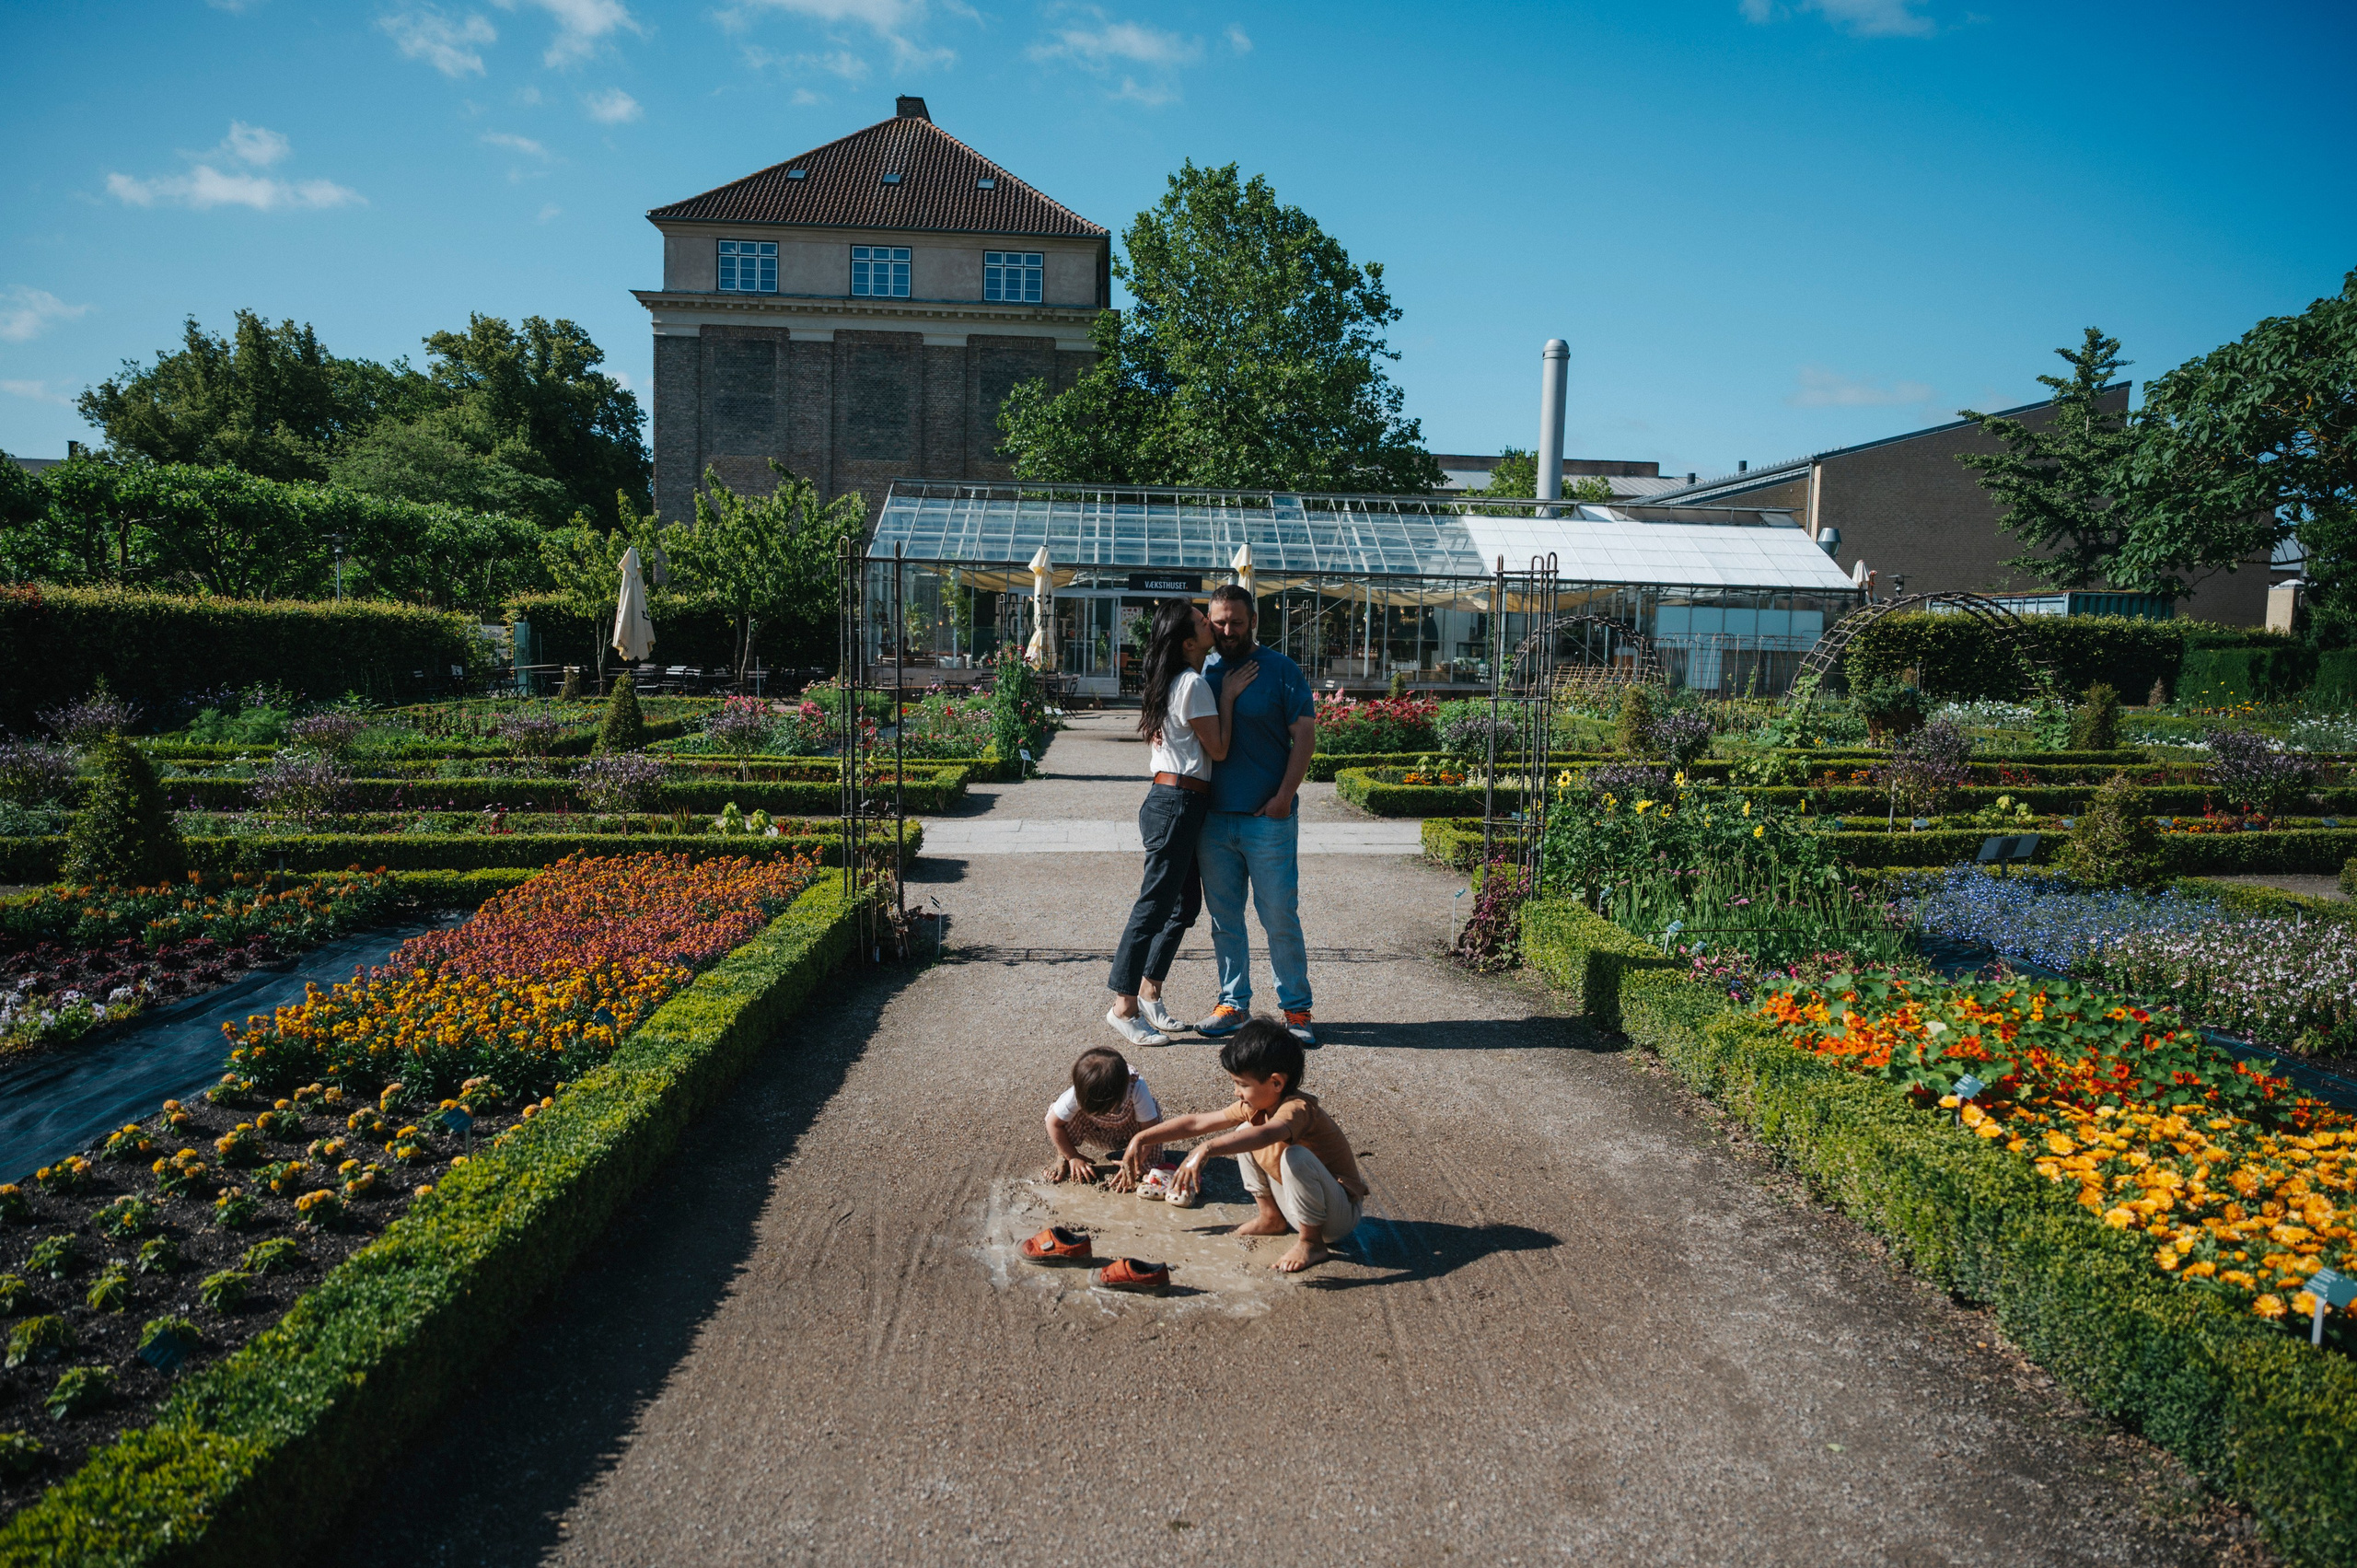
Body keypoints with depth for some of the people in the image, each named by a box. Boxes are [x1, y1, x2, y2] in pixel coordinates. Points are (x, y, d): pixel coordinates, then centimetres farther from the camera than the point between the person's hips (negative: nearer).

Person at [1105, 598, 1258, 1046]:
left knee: (1185, 903, 15)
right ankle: (1124, 1006, 2)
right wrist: (1228, 697, -5)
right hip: (1179, 803, -10)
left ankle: (1149, 992, 23)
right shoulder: (1194, 684, -14)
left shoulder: (1174, 682, 15)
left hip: (1170, 800, 10)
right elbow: (1218, 749, -12)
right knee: (1155, 905, -5)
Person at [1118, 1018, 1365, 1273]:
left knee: (1296, 1156, -36)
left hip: (1342, 1213, -8)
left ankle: (1312, 1242, -15)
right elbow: (1196, 1123, 1)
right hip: (1295, 1205, 8)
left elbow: (1266, 1135, -53)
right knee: (1243, 1133, 3)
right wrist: (1142, 1138, 0)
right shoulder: (1255, 1106, -3)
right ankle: (1271, 1218, 12)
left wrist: (1206, 1149, -60)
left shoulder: (1298, 1109, -30)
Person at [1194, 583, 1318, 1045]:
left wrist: (1284, 794, -13)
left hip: (1269, 818, -4)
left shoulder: (1281, 670, -1)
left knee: (1280, 917, 0)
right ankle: (1234, 1003, 23)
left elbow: (1305, 735, -4)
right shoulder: (1204, 671, 10)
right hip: (1213, 818, 4)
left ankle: (1296, 1008, 13)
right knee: (1224, 918, 10)